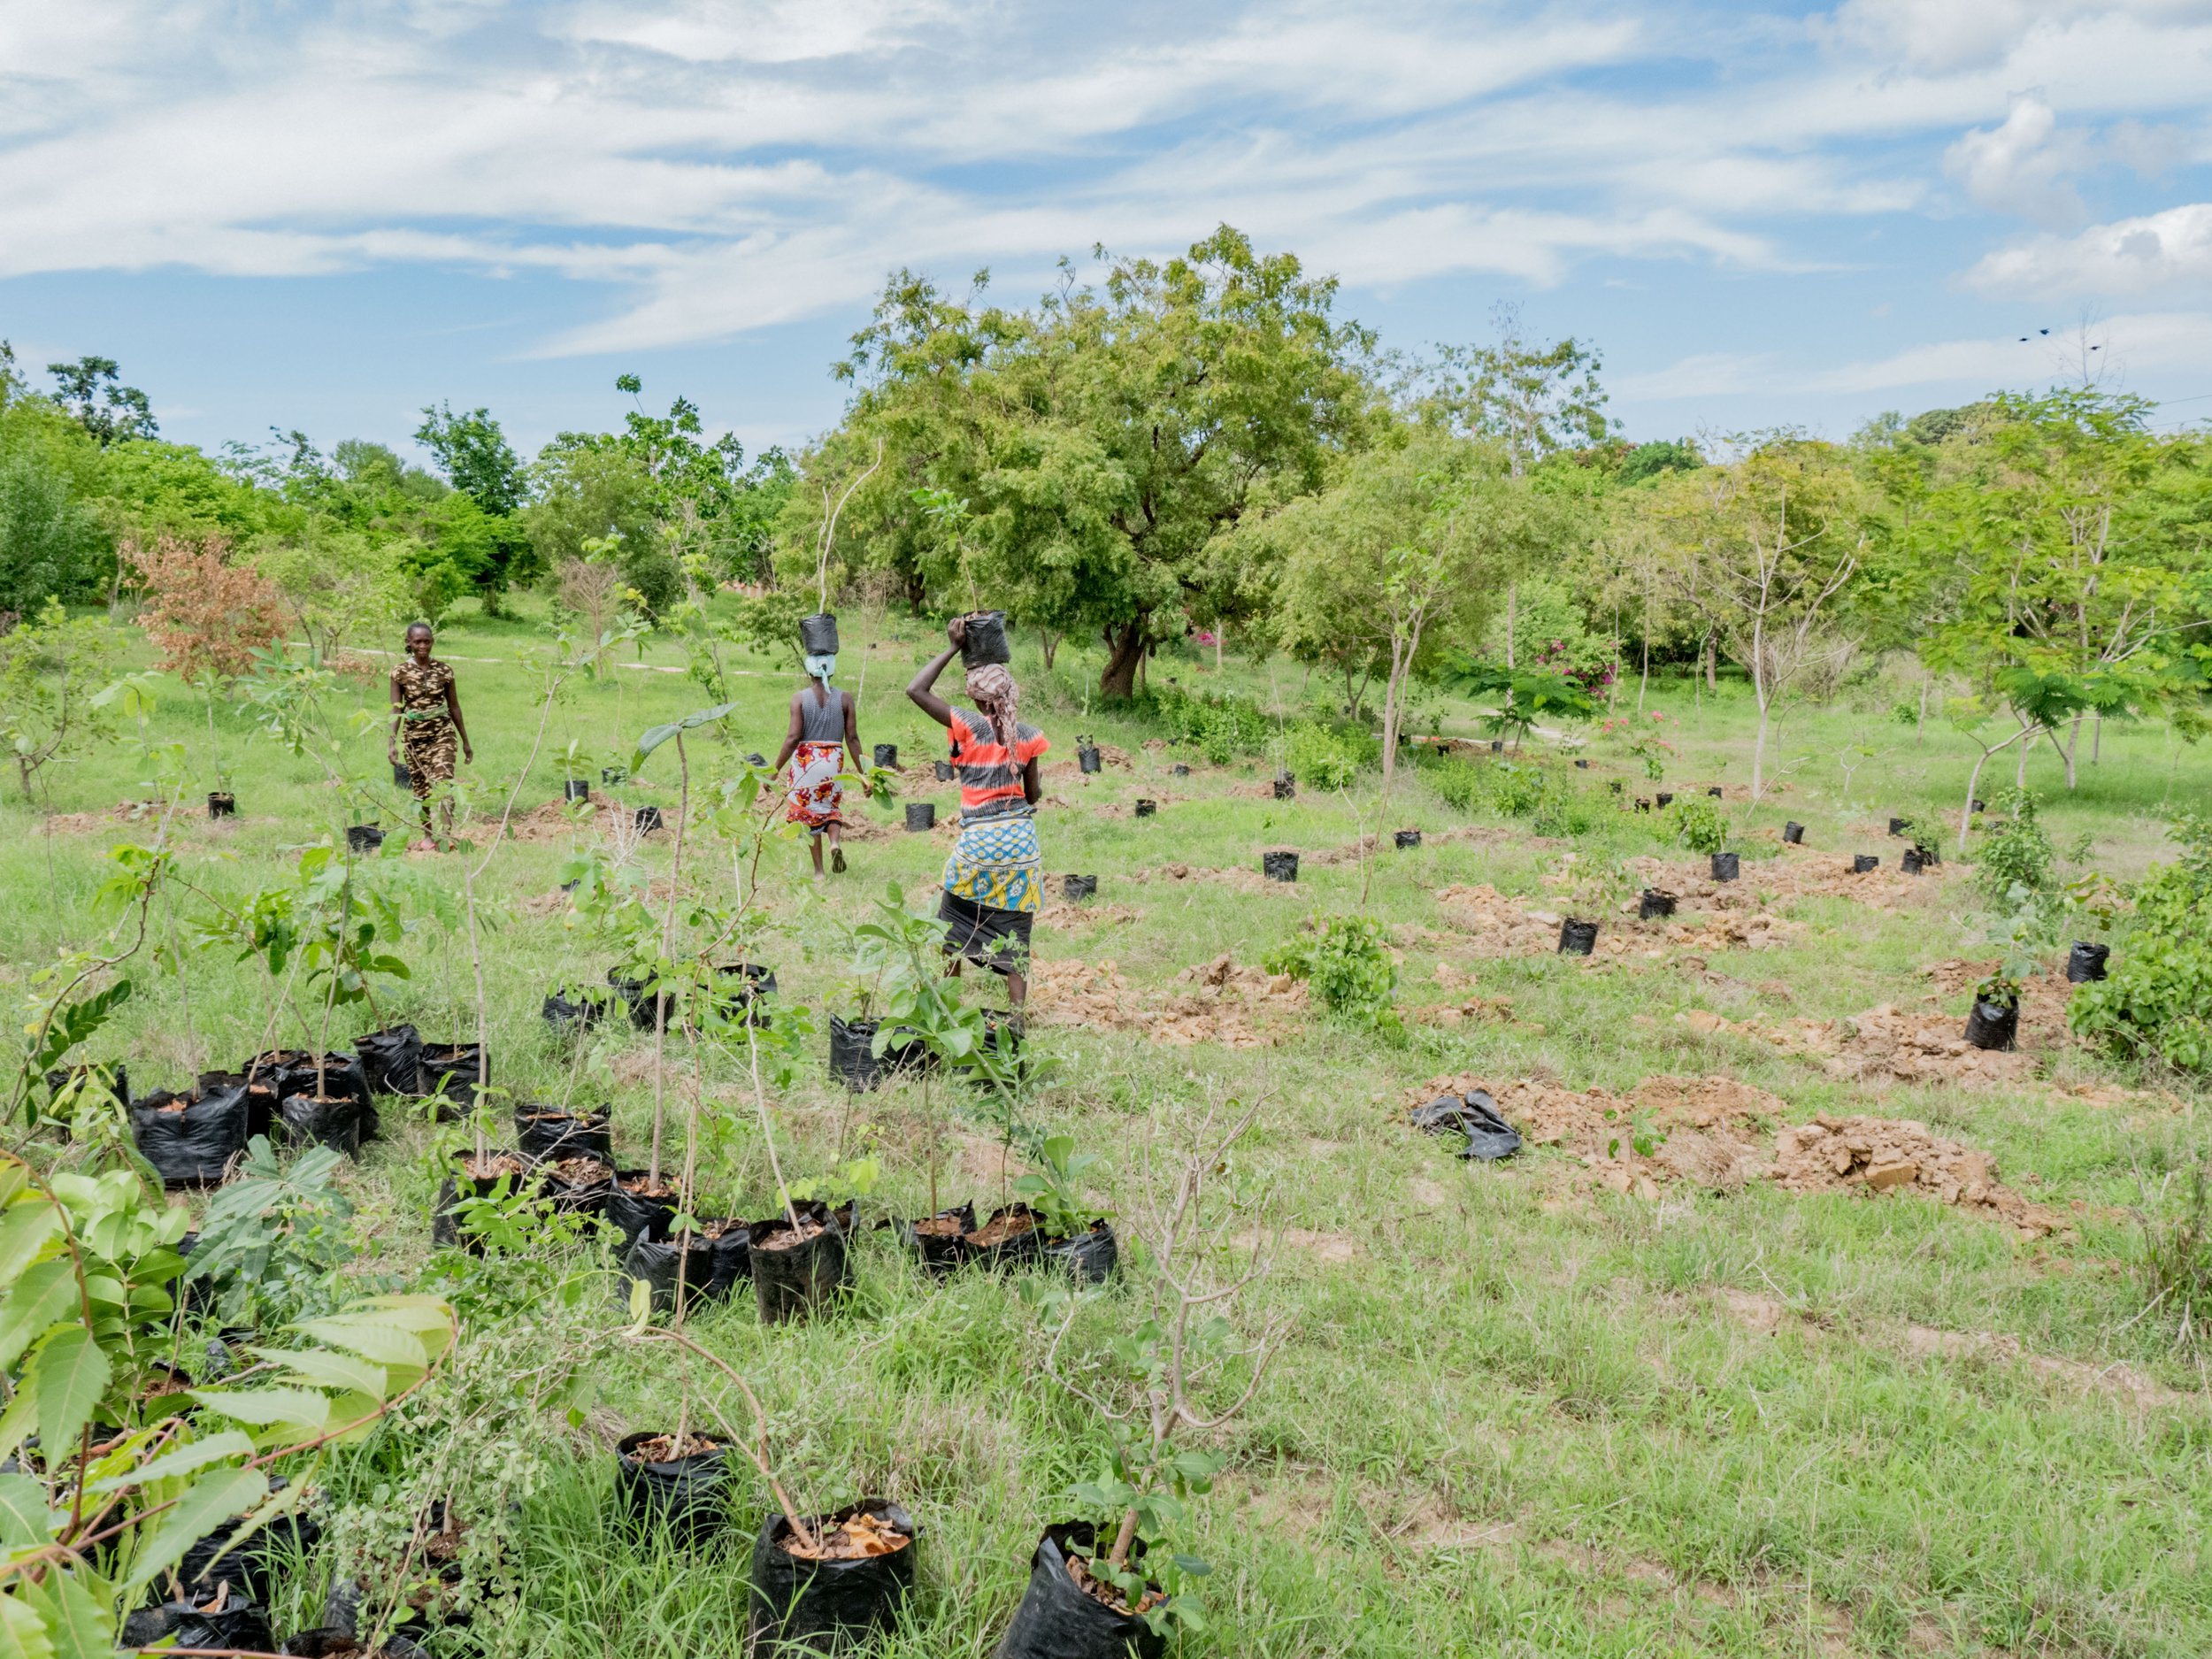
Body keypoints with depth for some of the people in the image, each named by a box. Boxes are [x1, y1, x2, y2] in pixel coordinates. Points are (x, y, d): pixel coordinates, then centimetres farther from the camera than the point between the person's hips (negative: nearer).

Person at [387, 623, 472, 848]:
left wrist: (466, 741, 11)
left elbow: (454, 707, 8)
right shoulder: (401, 672, -1)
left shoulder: (444, 670, 1)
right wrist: (392, 742, -11)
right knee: (420, 787, 8)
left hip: (442, 732, -1)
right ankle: (428, 835, 24)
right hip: (414, 734, 1)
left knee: (444, 782, -17)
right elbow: (396, 709, -2)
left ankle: (446, 834, -23)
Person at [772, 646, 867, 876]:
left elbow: (793, 737, -9)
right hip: (834, 761, 1)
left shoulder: (799, 697, -4)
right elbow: (852, 738, 0)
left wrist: (775, 770, -4)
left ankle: (819, 869, 8)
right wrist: (862, 774, 6)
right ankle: (836, 842, -12)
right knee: (832, 807, 19)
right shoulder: (845, 698, 1)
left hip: (805, 760, -1)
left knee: (809, 812, 11)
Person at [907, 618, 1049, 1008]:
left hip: (978, 840, -2)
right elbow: (1034, 794, 6)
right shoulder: (1026, 735, 0)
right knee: (1014, 928, 6)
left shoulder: (969, 727, -9)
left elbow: (916, 690, -10)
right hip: (1020, 838, 2)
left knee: (954, 922, 18)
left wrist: (953, 648, -6)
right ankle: (1016, 1011, 2)